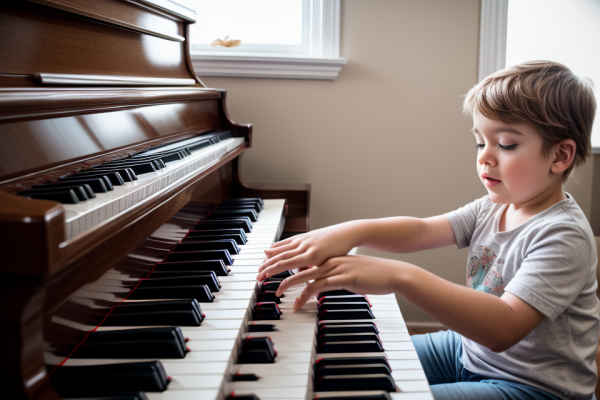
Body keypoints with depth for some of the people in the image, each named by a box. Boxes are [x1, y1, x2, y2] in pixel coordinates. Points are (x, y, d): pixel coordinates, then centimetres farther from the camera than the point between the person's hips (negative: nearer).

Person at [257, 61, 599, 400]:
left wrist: (399, 277, -47)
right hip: (468, 350, 8)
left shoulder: (564, 235, -26)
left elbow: (504, 329, -38)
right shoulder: (494, 208, 1)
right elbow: (422, 231, -7)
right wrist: (351, 231, -27)